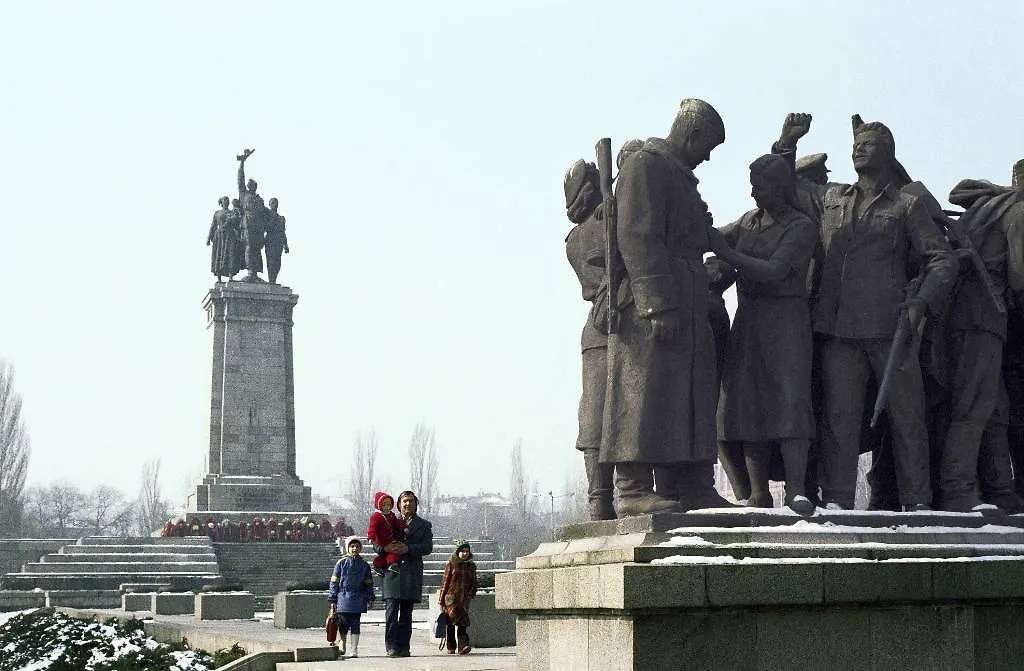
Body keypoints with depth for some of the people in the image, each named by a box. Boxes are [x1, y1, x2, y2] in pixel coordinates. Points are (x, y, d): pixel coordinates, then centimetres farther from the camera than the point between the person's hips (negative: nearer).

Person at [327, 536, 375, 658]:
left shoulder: (364, 565, 9)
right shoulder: (341, 563, 2)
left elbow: (368, 583, 15)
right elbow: (334, 582, 3)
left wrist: (369, 598, 8)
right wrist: (332, 600, 0)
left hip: (358, 601, 2)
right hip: (343, 599, -1)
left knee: (355, 624, 1)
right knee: (343, 624, 0)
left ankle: (354, 649, 5)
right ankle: (342, 645, 22)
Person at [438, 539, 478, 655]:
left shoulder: (471, 566, 11)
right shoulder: (451, 564, 1)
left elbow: (474, 583, 16)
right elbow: (445, 581, 2)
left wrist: (471, 594, 0)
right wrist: (441, 598, 0)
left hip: (464, 599, 3)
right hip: (451, 597, -3)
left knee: (462, 623, -5)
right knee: (451, 623, -3)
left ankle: (462, 647, -9)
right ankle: (451, 648, 0)